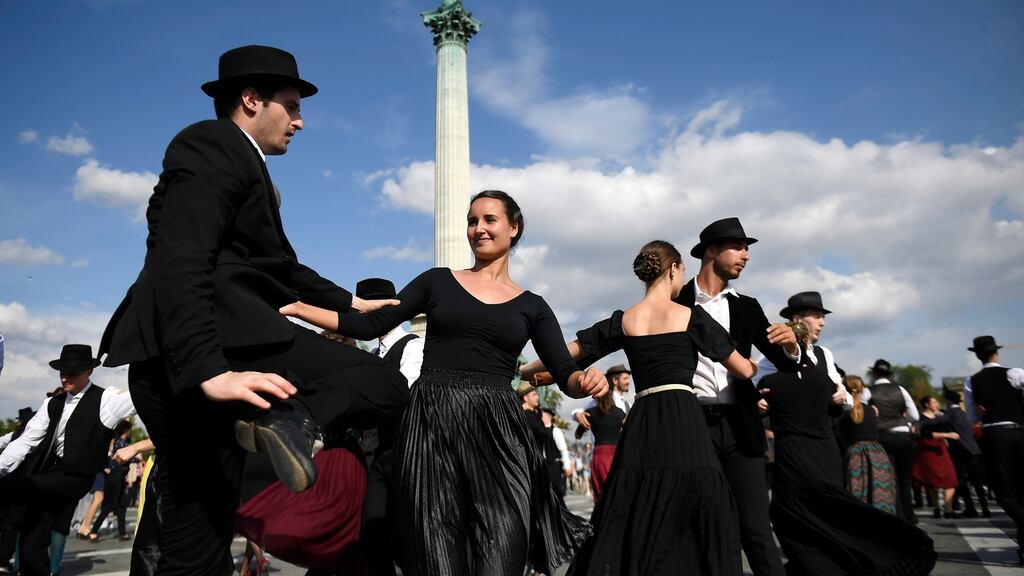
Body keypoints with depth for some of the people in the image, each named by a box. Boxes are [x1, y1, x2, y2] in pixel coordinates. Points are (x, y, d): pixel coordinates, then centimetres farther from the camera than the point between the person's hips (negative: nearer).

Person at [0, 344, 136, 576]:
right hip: (48, 475, 6)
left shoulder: (106, 399, -6)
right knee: (31, 542, 7)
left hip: (74, 478, -6)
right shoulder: (53, 404, 9)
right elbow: (26, 440, 6)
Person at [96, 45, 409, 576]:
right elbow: (180, 263, -17)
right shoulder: (213, 143, 0)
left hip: (174, 369, 10)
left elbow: (281, 267, 37)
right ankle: (288, 415, -33)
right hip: (216, 337, -10)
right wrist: (209, 370, -28)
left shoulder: (242, 166, 30)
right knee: (385, 386, -10)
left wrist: (350, 303, 42)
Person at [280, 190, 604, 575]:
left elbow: (565, 375, 4)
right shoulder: (437, 281, 12)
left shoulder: (531, 306, 11)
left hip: (496, 428, 0)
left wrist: (588, 381, -20)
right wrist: (294, 307, 1)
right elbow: (371, 326, 8)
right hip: (432, 421, 0)